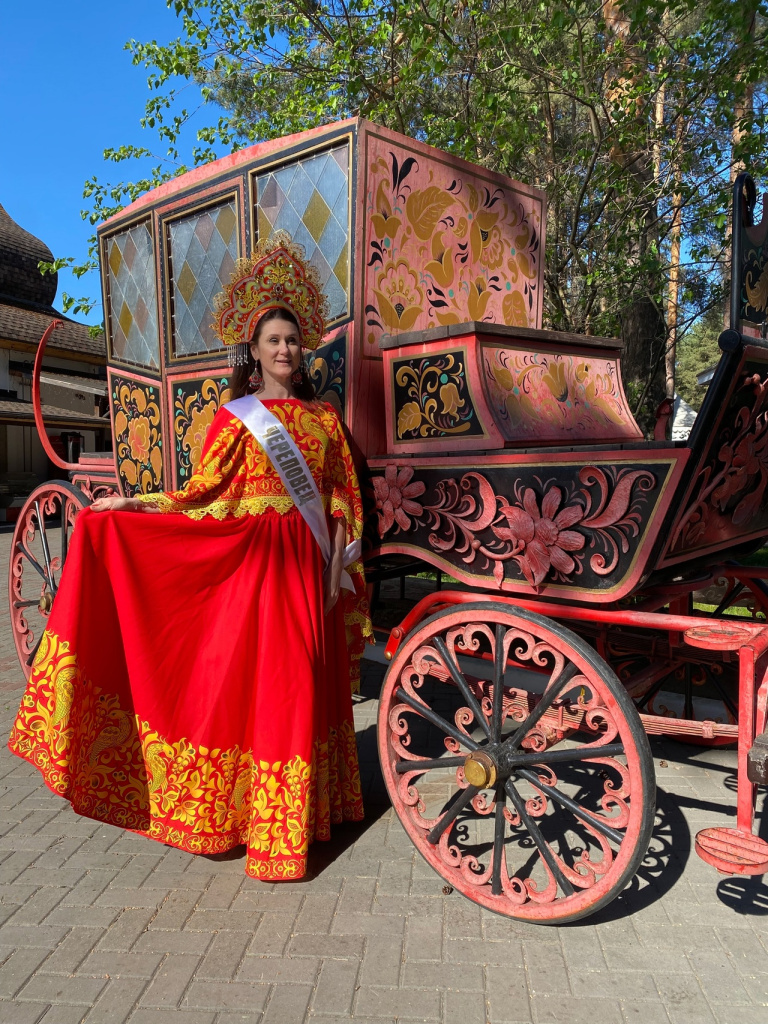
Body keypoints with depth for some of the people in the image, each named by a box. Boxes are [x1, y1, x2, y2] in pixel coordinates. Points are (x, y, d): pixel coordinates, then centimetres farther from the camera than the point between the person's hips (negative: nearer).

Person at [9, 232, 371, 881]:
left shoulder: (322, 417, 10)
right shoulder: (236, 418, 3)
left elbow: (345, 498, 11)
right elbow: (204, 492, 1)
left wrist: (344, 564, 5)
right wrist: (133, 505, -6)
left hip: (308, 568, 3)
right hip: (250, 563, -3)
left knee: (306, 680, 9)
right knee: (251, 676, 1)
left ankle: (307, 801, 26)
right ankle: (240, 806, 17)